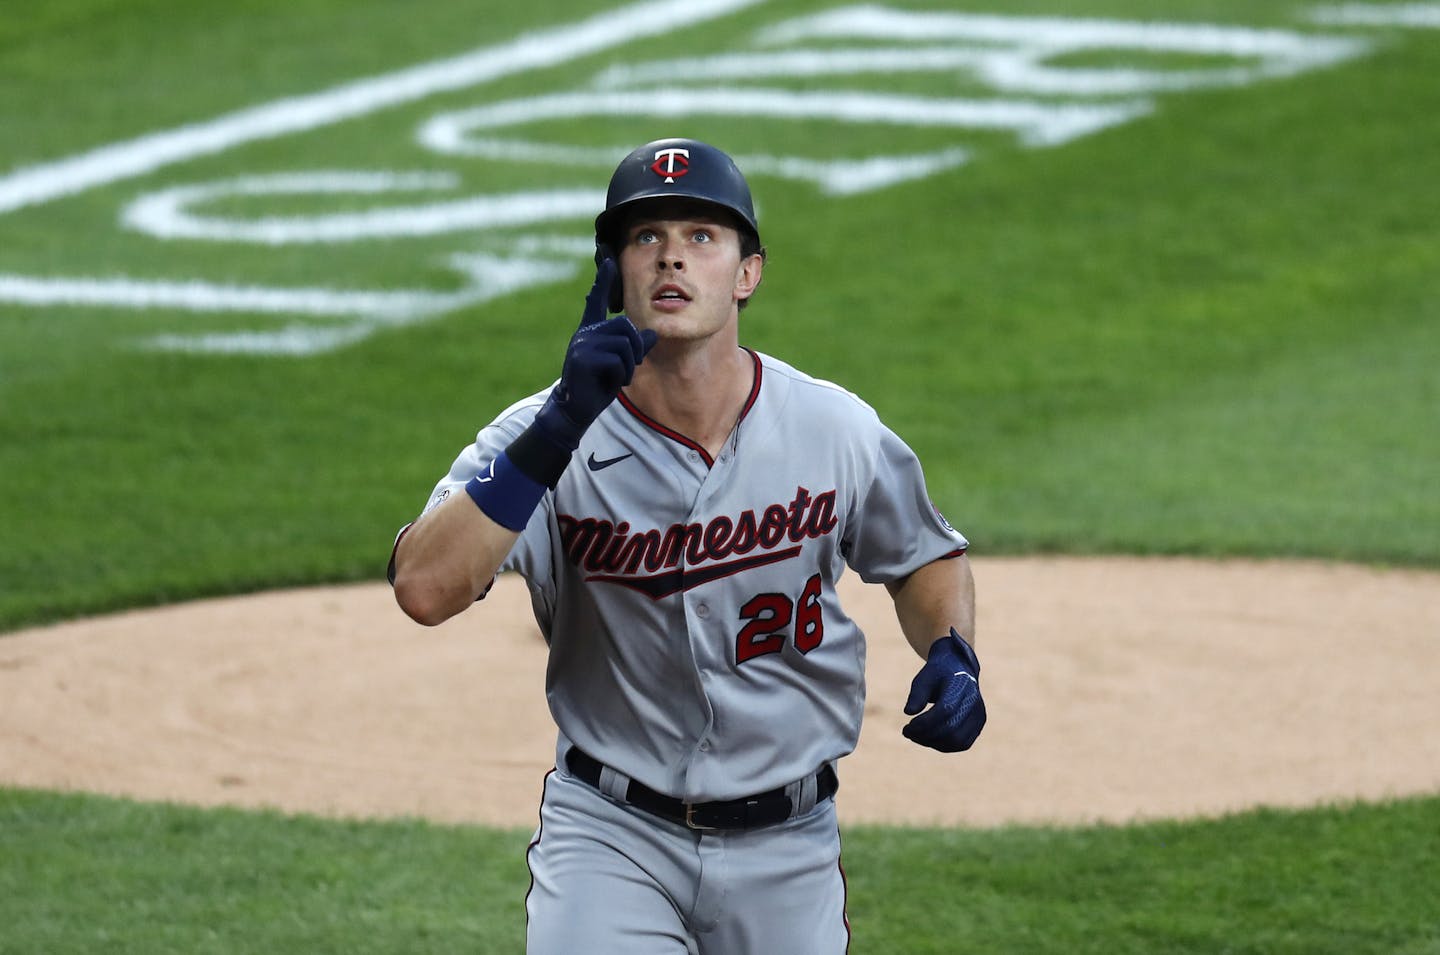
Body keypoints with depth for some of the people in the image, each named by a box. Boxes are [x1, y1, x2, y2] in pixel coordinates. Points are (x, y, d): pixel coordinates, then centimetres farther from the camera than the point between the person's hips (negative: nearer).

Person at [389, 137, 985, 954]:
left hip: (785, 849, 2)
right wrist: (561, 426, -35)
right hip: (613, 834, -2)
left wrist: (951, 657, -9)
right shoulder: (548, 436, -12)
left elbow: (927, 556, 13)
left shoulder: (836, 432, -6)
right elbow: (424, 589, -28)